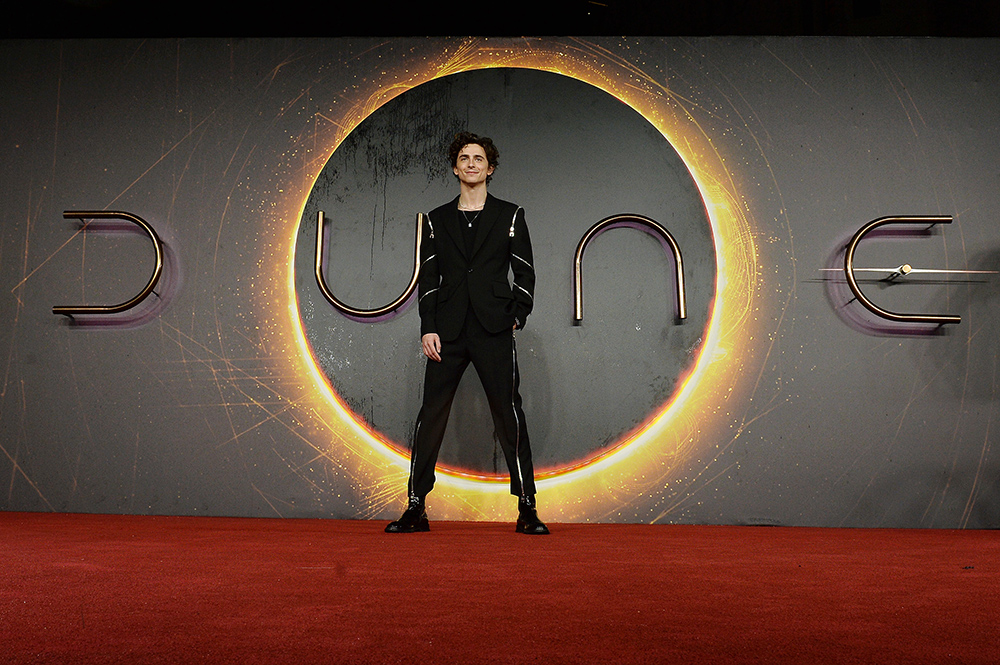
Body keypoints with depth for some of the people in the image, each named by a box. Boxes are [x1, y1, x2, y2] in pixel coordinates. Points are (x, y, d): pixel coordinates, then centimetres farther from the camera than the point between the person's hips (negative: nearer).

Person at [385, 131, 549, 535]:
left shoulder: (510, 216, 11)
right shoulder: (436, 220, 15)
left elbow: (525, 275, 9)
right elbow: (428, 279, 9)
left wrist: (517, 317, -4)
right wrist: (428, 329, -1)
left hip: (494, 333, -1)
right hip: (447, 333, 2)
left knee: (509, 417, -2)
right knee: (431, 415, 1)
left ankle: (527, 510, 7)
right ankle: (415, 508, 11)